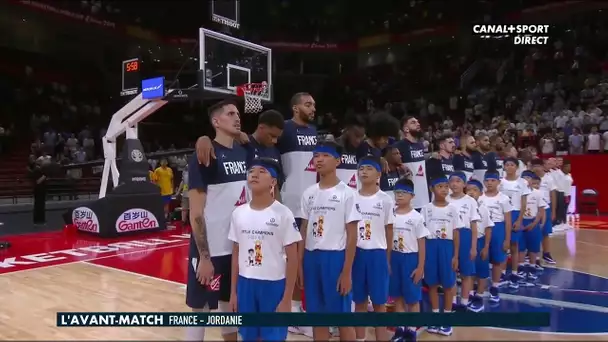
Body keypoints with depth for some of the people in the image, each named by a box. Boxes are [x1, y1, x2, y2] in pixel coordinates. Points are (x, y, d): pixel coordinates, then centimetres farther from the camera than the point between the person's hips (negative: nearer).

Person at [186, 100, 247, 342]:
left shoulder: (243, 153, 8)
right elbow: (196, 212, -16)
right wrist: (204, 256, -19)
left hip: (239, 247, 7)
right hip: (210, 250, -6)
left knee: (230, 303, 20)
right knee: (200, 309, 6)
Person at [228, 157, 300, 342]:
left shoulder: (283, 214, -10)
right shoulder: (238, 213, 3)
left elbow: (292, 259, -7)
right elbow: (236, 254, 10)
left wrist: (287, 298, -9)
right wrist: (233, 292, 9)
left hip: (274, 285, -4)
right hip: (245, 284, 4)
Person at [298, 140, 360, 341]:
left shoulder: (346, 193, -6)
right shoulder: (308, 193, 8)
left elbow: (352, 235, -7)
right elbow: (304, 231, 12)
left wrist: (347, 271, -11)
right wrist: (299, 264, 7)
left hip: (336, 257, -5)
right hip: (311, 257, 5)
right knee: (318, 317, 12)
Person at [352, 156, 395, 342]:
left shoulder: (385, 200, -1)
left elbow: (389, 230, 3)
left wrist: (388, 259, 3)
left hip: (377, 253, -2)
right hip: (356, 252, 2)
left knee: (379, 302, 4)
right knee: (359, 301, 11)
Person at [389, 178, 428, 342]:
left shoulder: (417, 217, -8)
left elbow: (422, 244, -5)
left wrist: (420, 267, -8)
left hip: (411, 258, -3)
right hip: (394, 258, 3)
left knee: (413, 298, 6)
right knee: (397, 296, 12)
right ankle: (400, 329, 25)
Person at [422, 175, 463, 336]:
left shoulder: (452, 209, 0)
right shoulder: (426, 209, 0)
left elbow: (456, 233, 1)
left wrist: (456, 256, -2)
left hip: (447, 246, 0)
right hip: (430, 246, 0)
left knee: (448, 284, 6)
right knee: (432, 283, 8)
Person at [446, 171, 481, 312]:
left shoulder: (470, 201, -2)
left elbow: (474, 226, 0)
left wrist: (474, 247, -4)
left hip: (464, 236, -1)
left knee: (467, 272, 6)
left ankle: (464, 301, 19)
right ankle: (452, 300, 21)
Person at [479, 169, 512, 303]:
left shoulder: (503, 198, -4)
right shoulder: (480, 198, 0)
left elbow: (508, 221, -2)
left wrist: (507, 239, -5)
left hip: (498, 229, -1)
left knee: (498, 260, 8)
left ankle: (494, 288, 22)